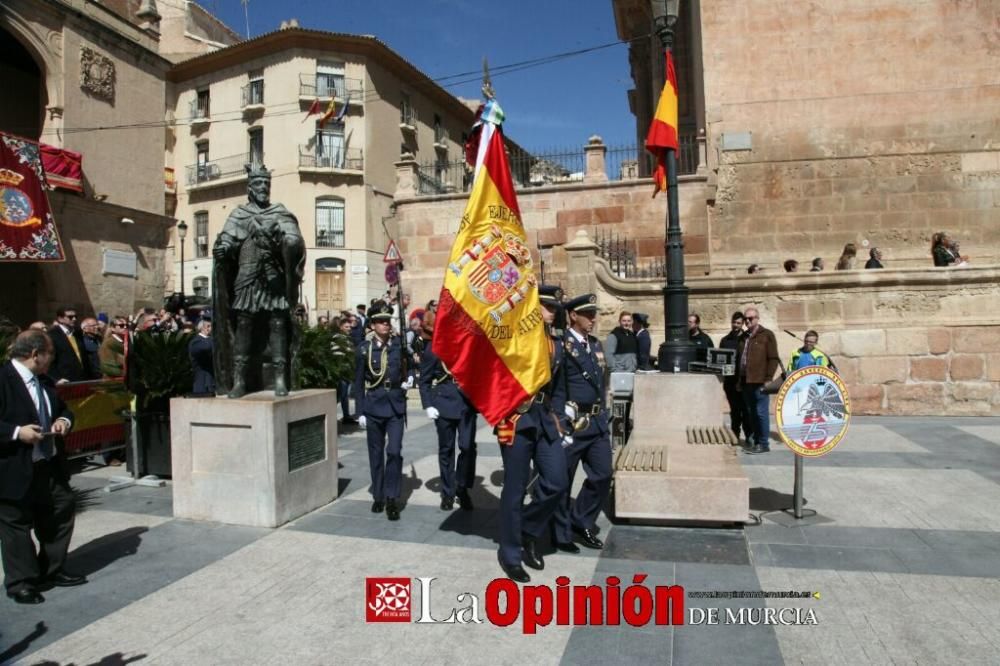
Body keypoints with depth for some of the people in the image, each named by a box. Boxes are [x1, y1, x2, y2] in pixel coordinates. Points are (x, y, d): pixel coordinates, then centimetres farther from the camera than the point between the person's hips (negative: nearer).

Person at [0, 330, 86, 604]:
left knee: (61, 514, 16)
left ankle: (52, 571, 33)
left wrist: (64, 420, -1)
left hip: (50, 465, 8)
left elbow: (63, 409, 19)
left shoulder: (45, 382, 9)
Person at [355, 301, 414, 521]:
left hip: (396, 404, 0)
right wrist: (360, 411, 0)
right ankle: (378, 496, 23)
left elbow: (409, 365, 18)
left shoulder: (399, 344, 0)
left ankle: (392, 499, 1)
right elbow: (359, 382, 2)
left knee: (394, 451, -8)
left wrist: (409, 378, -4)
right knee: (376, 454, 9)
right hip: (373, 405, 0)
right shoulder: (364, 348, -2)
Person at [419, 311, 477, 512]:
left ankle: (462, 487, 16)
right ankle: (448, 492, 21)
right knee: (446, 448, 8)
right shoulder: (430, 350, -3)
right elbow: (424, 381, 1)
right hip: (444, 400, -1)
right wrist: (427, 405, -7)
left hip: (467, 398, 2)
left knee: (468, 446, -4)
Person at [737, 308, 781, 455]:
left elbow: (774, 359, -6)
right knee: (751, 413, 10)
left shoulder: (767, 335, -1)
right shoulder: (744, 337, 18)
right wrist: (739, 379, 17)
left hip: (759, 382, -6)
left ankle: (763, 444, 4)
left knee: (761, 413, -3)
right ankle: (756, 442, 17)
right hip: (746, 382, 6)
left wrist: (768, 379, -12)